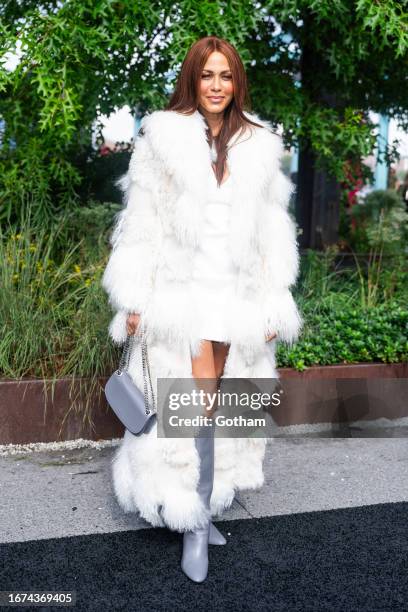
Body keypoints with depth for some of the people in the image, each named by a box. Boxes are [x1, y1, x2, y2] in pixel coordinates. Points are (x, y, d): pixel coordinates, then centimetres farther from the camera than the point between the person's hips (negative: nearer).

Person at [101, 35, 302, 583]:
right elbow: (142, 222, -1)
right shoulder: (163, 137, 0)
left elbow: (272, 230, 8)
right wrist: (134, 299, -5)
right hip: (184, 289, -3)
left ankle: (197, 508, 25)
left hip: (238, 294, 3)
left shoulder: (259, 146, 8)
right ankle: (195, 522, 7)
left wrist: (275, 304, 4)